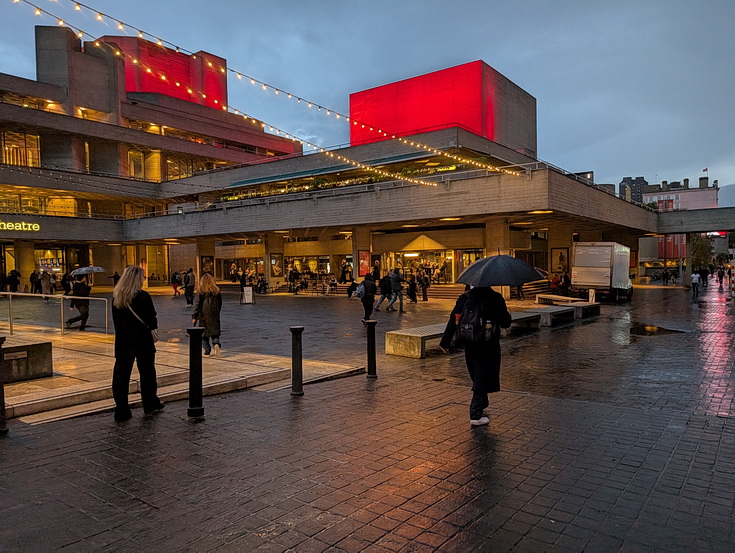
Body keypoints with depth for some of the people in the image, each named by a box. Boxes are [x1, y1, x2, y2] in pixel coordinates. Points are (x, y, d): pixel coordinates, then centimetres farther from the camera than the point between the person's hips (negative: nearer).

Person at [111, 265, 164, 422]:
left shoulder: (116, 297, 2)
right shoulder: (142, 296, -13)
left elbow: (116, 320, 7)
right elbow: (153, 320, -9)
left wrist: (123, 332, 13)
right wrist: (151, 325, 11)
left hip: (122, 340, 4)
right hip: (142, 340, -4)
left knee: (121, 374, 6)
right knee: (147, 372, 13)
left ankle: (121, 412, 7)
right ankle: (150, 405, 26)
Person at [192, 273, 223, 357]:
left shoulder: (201, 292, -9)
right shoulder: (217, 291, 2)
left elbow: (197, 305, -9)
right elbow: (220, 304, 10)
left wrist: (194, 317, -4)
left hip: (203, 316, -2)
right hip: (214, 315, 3)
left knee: (204, 334, 10)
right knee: (215, 332, 9)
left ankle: (207, 351, 10)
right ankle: (216, 343, -19)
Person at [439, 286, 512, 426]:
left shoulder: (464, 298, 0)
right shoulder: (495, 298, -11)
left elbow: (453, 320, -2)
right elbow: (505, 323, -5)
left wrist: (445, 342, 3)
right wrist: (507, 313, 18)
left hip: (470, 345, 4)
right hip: (488, 346, -4)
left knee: (477, 377, 22)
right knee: (483, 379, 2)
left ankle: (481, 404, 40)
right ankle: (476, 416, 1)